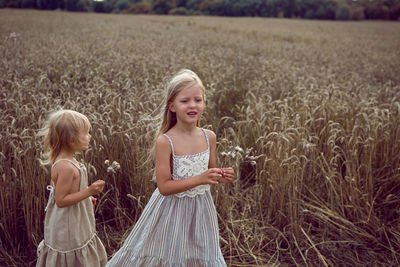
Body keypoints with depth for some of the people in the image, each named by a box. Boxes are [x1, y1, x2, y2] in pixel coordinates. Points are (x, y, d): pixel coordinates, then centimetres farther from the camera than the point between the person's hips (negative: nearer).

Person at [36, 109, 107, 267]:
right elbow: (60, 200, -25)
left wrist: (86, 197, 15)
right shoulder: (66, 167, -28)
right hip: (68, 229, -10)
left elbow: (57, 187, 13)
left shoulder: (62, 161, 2)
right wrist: (88, 192, -27)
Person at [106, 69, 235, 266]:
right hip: (171, 211, -4)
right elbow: (164, 186, -21)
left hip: (200, 210, 5)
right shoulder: (164, 141, -19)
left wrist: (221, 177, -12)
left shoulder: (209, 137, -4)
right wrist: (199, 179, -28)